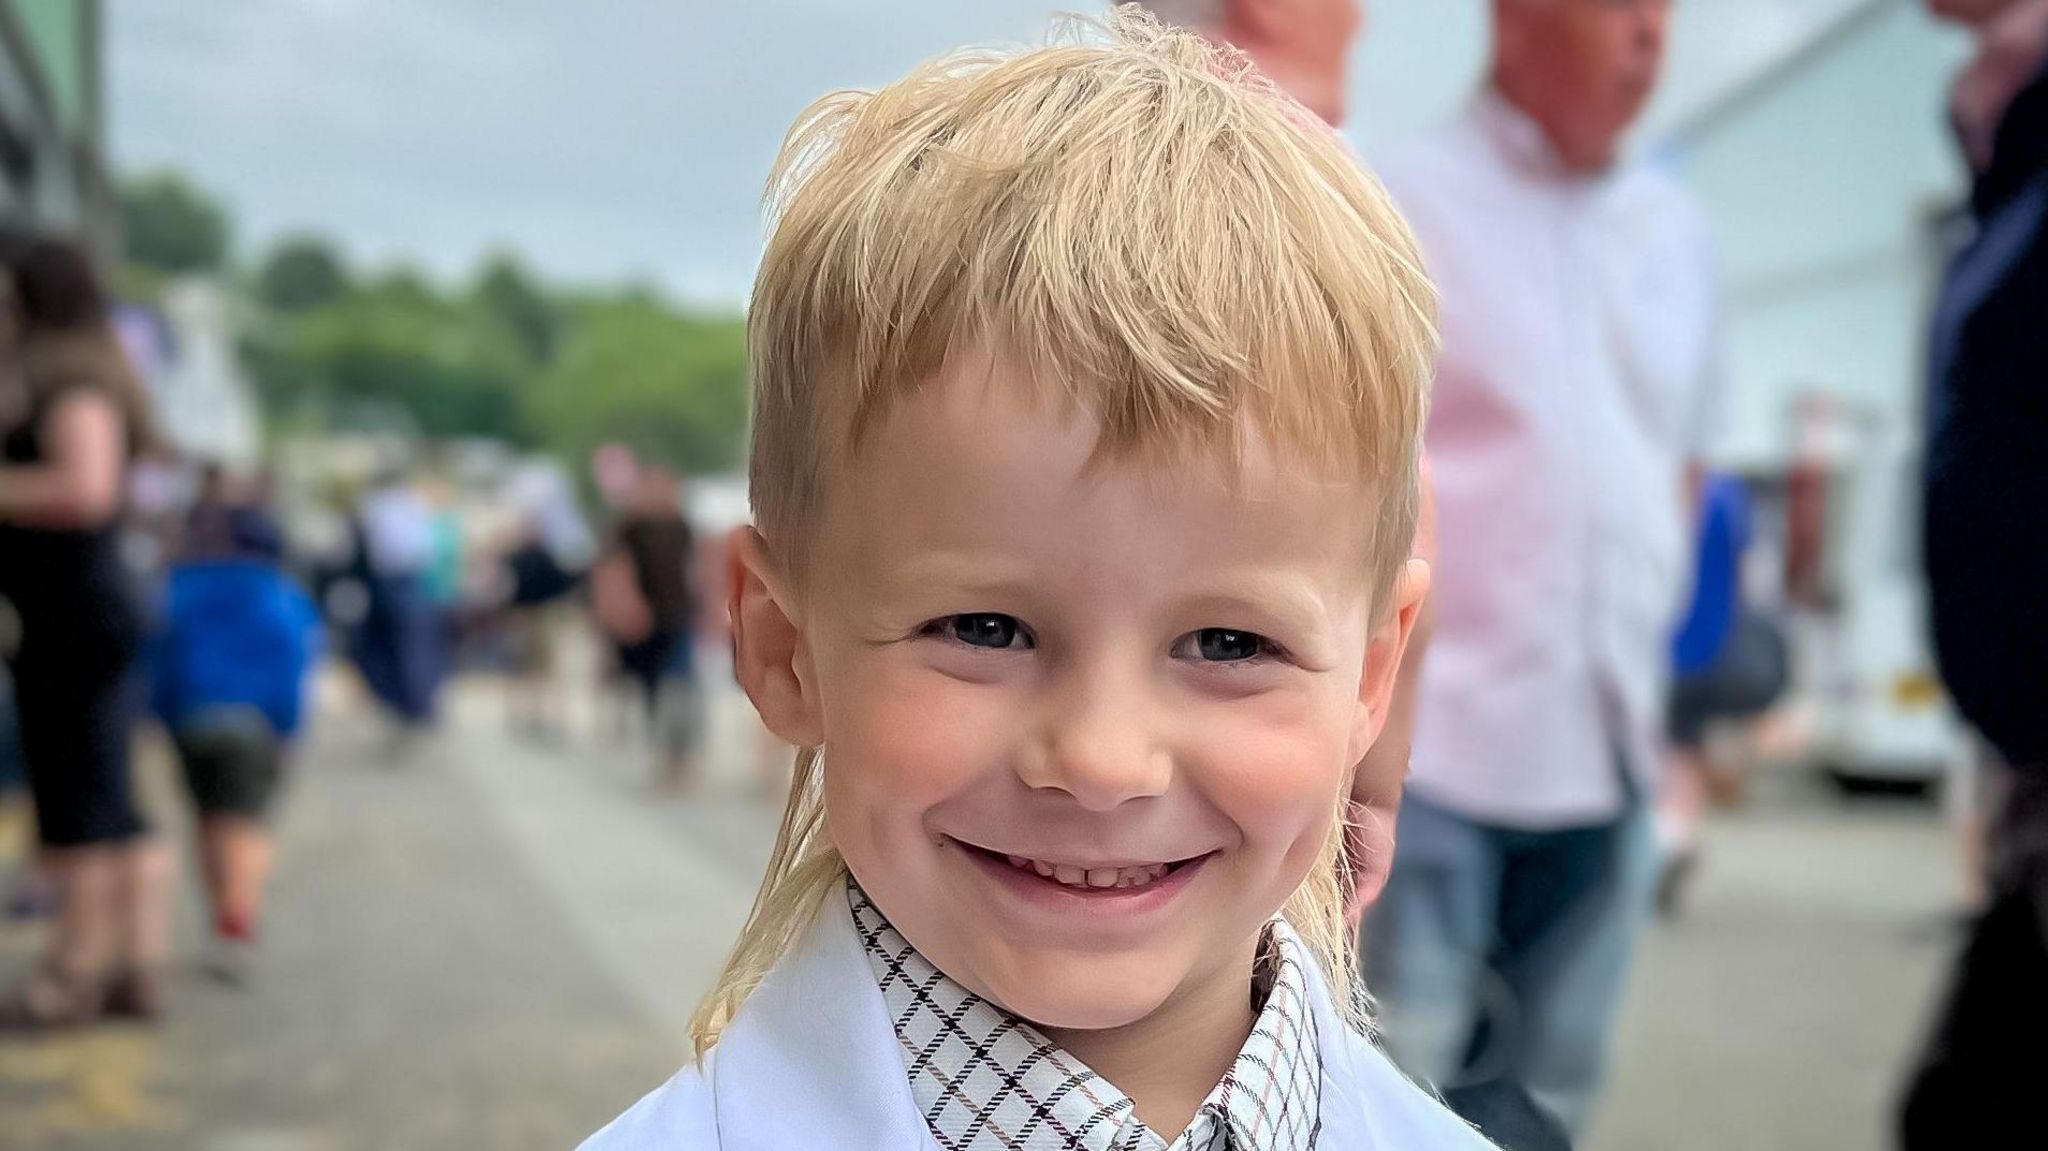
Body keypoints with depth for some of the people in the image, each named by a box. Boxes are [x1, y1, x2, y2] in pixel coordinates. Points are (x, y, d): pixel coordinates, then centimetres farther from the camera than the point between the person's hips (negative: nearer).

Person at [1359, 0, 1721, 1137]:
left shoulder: (1673, 227, 12)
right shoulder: (1404, 202, -5)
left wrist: (1648, 675, 15)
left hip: (1607, 757, 6)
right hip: (1422, 746, -5)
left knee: (1540, 1105, 14)